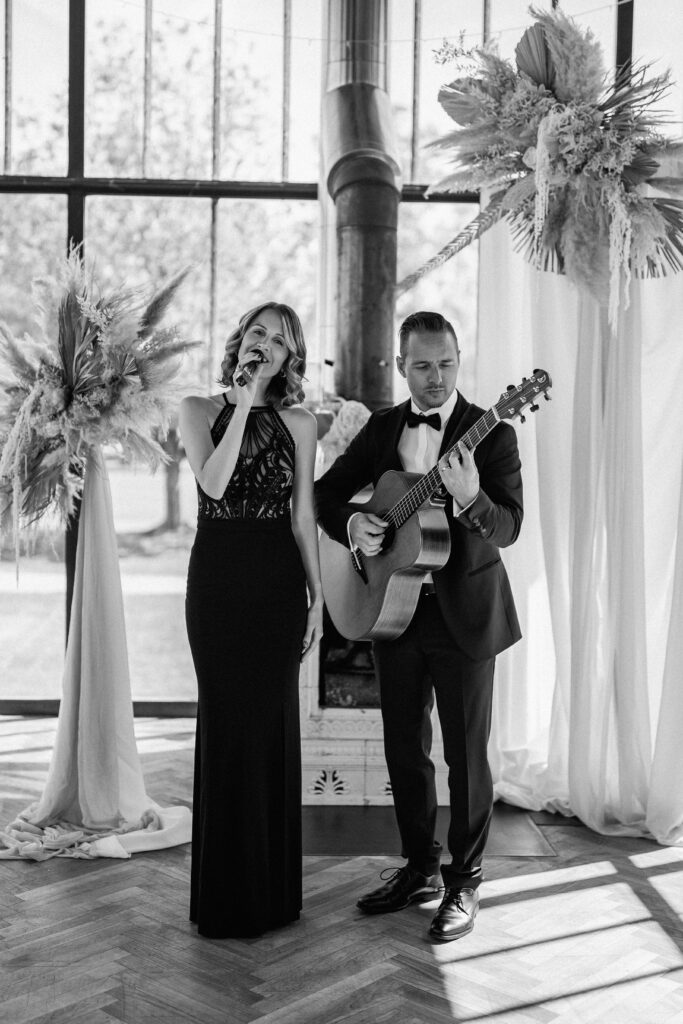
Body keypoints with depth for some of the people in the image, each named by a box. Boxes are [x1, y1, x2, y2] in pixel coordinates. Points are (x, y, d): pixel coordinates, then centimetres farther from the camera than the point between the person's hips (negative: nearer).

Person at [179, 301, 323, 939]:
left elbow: (304, 515, 6)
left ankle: (272, 888, 19)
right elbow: (212, 483, -13)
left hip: (279, 581, 1)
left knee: (272, 724, 5)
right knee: (225, 723, 3)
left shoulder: (298, 422, 7)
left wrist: (317, 597, 2)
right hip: (217, 578, 0)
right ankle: (225, 895, 16)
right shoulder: (200, 410, 5)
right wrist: (243, 405, -13)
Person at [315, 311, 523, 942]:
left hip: (465, 614, -4)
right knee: (404, 748, 14)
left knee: (466, 754, 4)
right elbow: (327, 491, 11)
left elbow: (508, 529, -16)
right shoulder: (382, 429, 6)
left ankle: (464, 882, 20)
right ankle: (420, 868, 31)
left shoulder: (491, 434, -8)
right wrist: (352, 525, -10)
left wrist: (469, 498, -36)